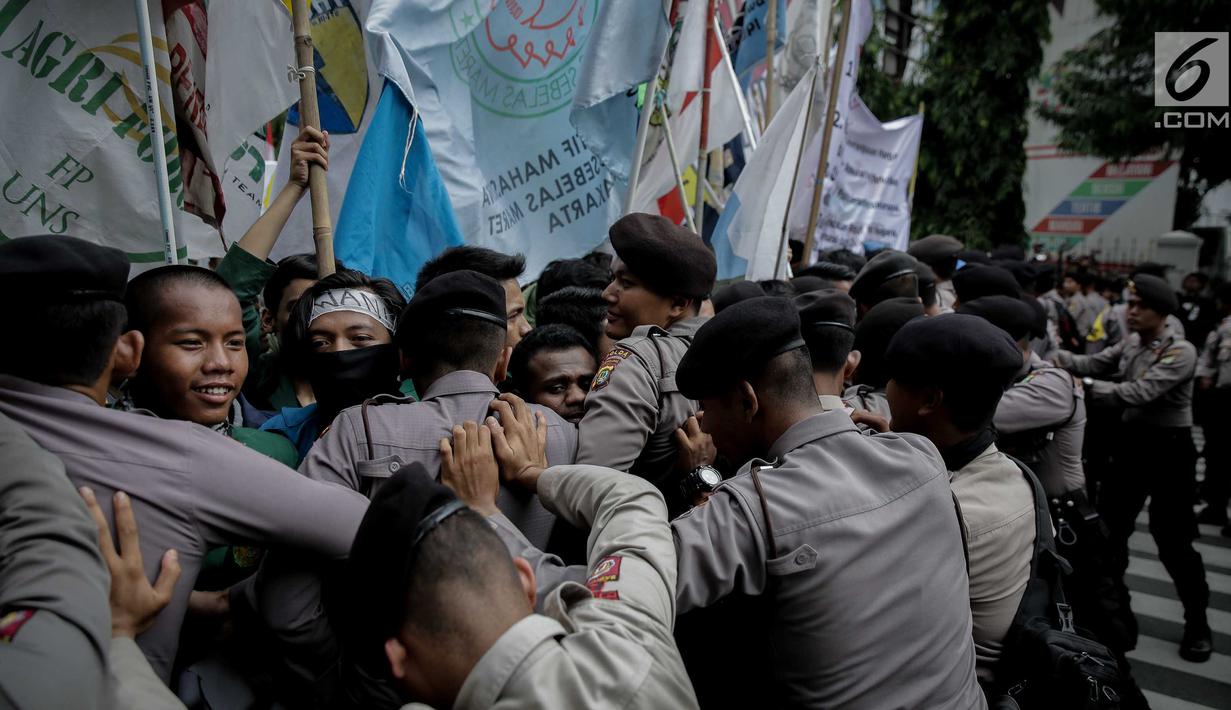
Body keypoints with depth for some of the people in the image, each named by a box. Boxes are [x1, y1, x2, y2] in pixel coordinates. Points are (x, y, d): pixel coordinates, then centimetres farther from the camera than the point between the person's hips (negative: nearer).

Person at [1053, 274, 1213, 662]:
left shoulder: (1181, 352, -18)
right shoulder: (1131, 344, 6)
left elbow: (1137, 393, -28)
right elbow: (1095, 363, -4)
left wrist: (1085, 388, -34)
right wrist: (1057, 358, -20)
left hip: (1169, 449, -7)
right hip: (1131, 441, 7)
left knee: (1173, 540, 1)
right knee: (1109, 527, 13)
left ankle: (1197, 622, 21)